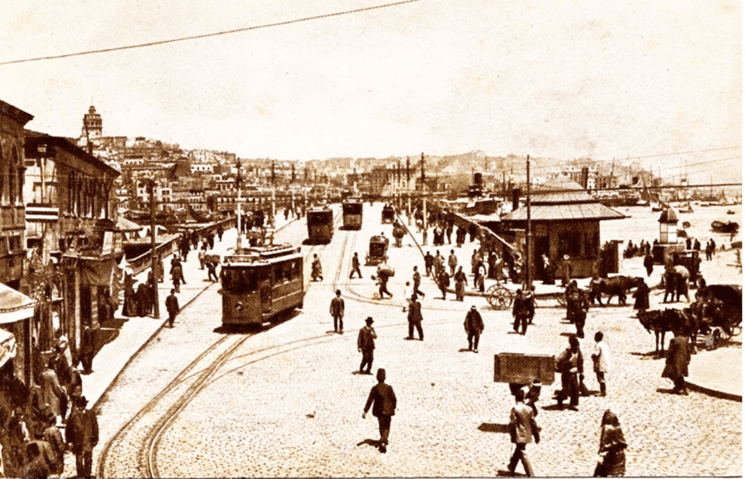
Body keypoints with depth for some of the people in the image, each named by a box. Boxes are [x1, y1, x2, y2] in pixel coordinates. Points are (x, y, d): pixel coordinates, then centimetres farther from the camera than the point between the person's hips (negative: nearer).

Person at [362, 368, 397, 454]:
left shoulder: (374, 388, -11)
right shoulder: (389, 388, -13)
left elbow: (369, 400, -12)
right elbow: (393, 399, -6)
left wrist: (365, 411, -9)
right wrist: (394, 407, 13)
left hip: (379, 410, 2)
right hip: (387, 410, -2)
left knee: (382, 426, 20)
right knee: (386, 427, 5)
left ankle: (384, 441, 34)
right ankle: (383, 442, -17)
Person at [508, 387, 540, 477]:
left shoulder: (514, 409, -14)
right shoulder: (529, 409, 1)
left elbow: (512, 424, -14)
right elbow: (533, 423, 4)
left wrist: (512, 437, -6)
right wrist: (537, 436, 11)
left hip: (519, 436, -6)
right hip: (527, 435, 6)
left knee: (522, 454, -2)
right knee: (518, 451, 22)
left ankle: (530, 474, -7)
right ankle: (512, 467, 38)